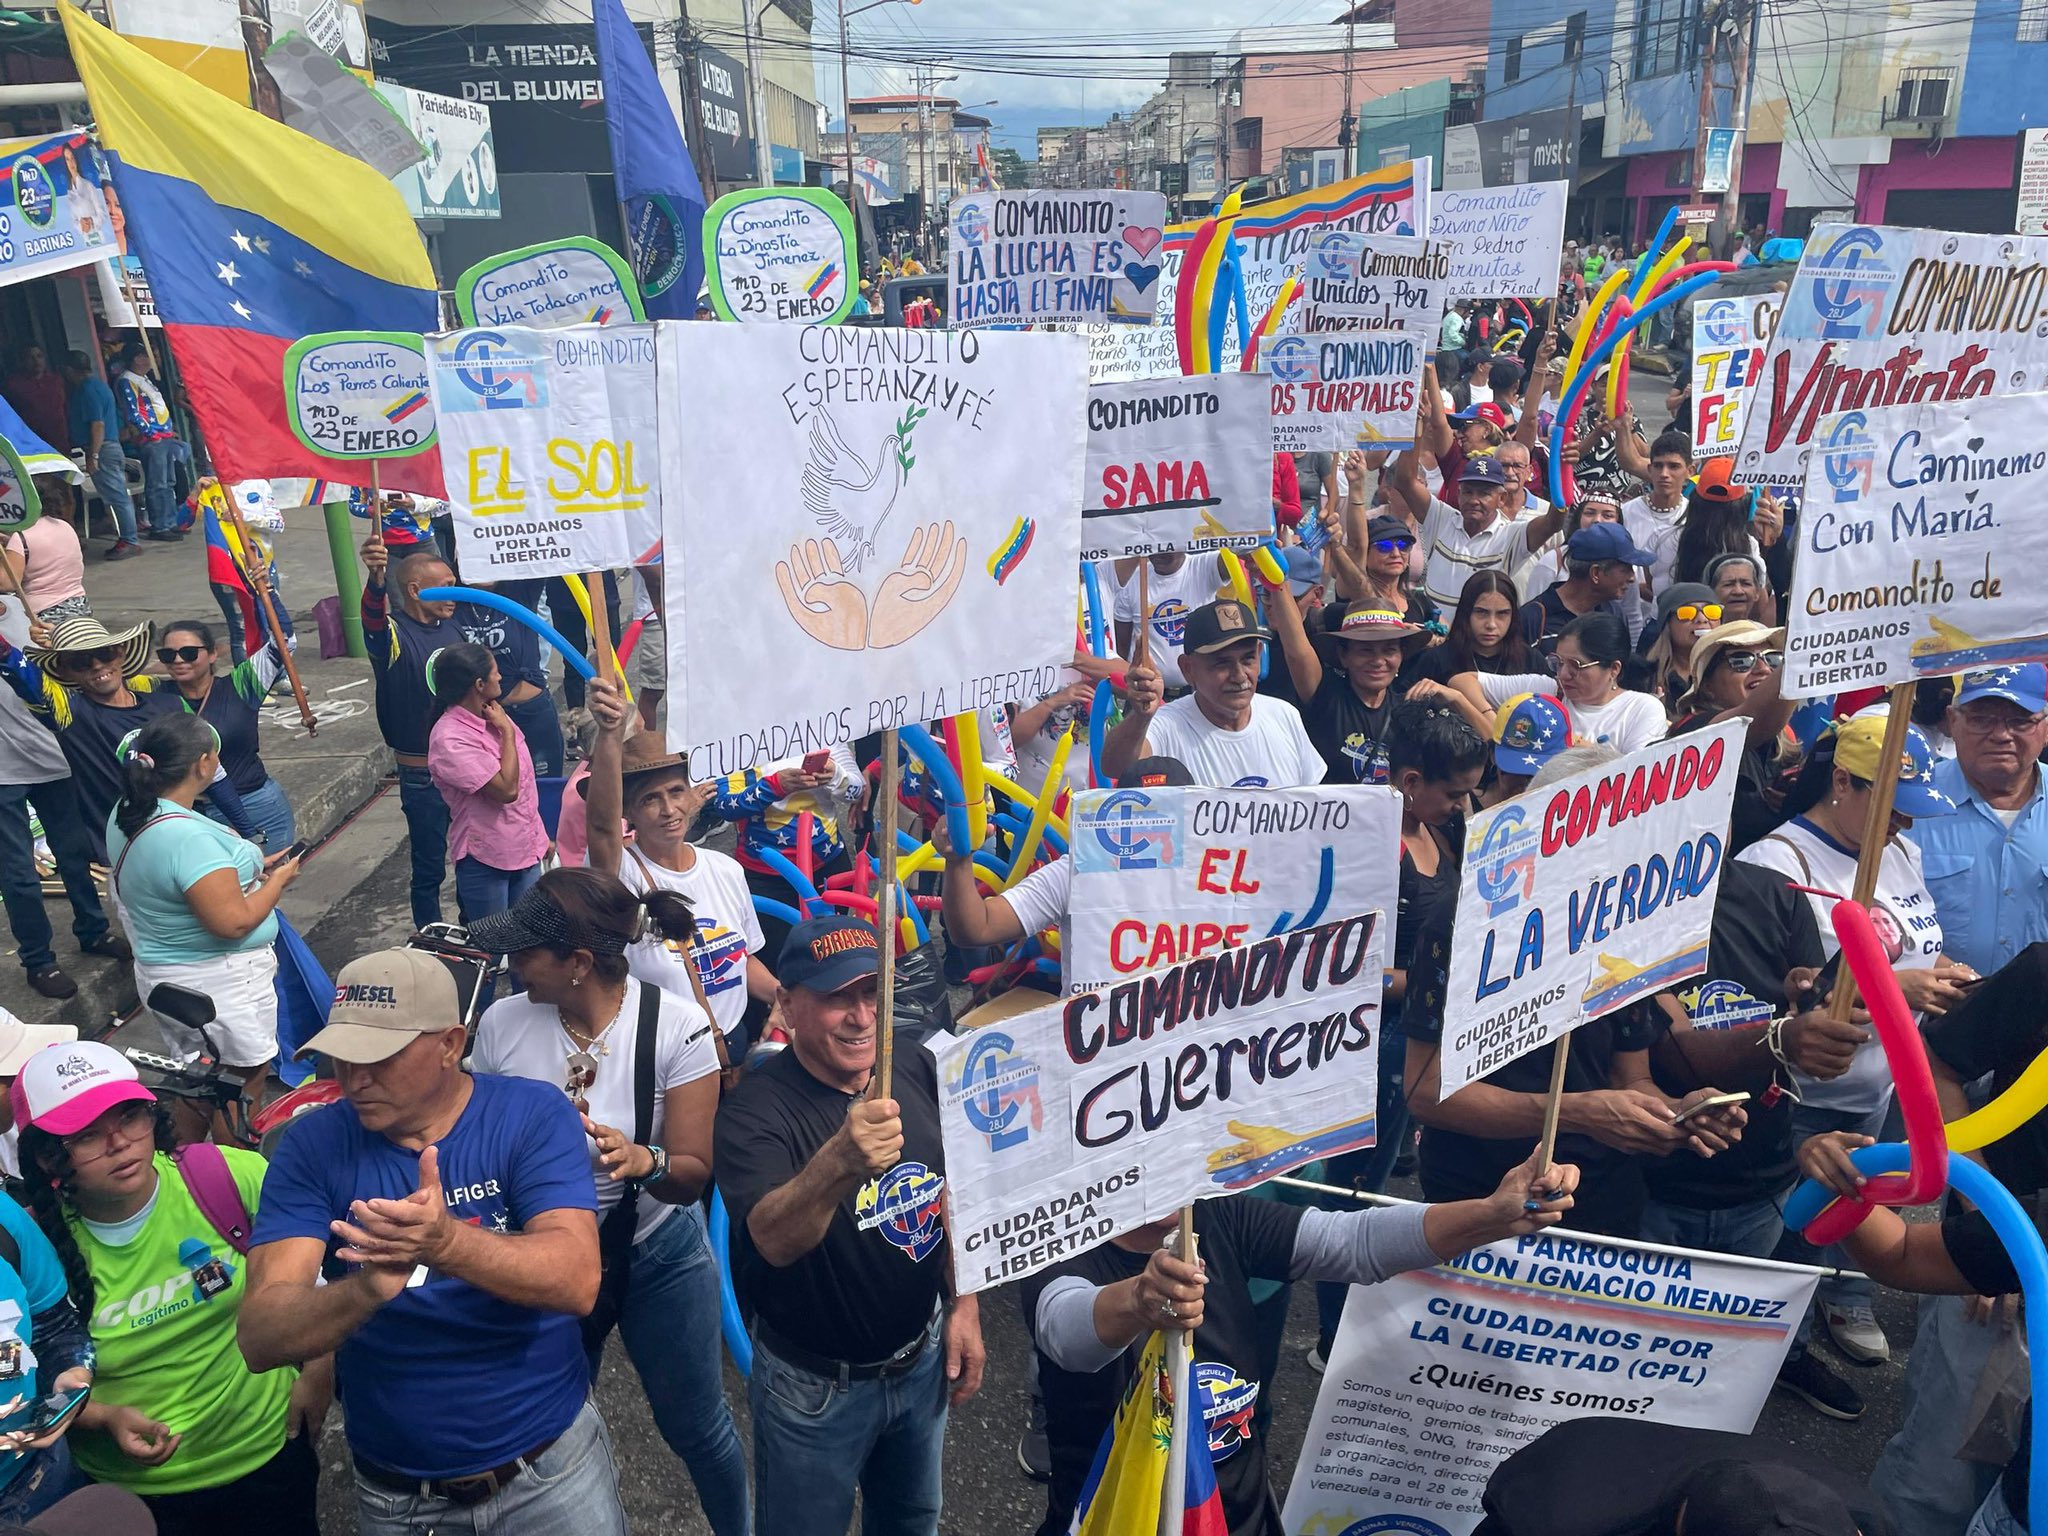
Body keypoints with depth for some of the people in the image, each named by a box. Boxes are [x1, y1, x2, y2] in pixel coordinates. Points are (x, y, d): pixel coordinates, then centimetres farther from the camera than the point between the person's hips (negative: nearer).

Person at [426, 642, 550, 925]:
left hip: (526, 847, 7)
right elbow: (506, 789, -27)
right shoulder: (449, 739, -23)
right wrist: (507, 731, -18)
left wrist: (540, 837, 19)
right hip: (484, 859, -7)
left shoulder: (490, 714, 3)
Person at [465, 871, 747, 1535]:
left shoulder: (678, 1027, -23)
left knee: (696, 1425, 15)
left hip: (658, 1252, -2)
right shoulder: (503, 1023, -15)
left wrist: (644, 1160, -41)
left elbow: (692, 1176, -21)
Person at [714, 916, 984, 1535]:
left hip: (923, 1361, 5)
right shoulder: (754, 1108, -25)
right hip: (815, 1389, -5)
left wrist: (965, 1305, 2)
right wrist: (841, 1161, -58)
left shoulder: (916, 1071, -9)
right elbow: (774, 1241, -41)